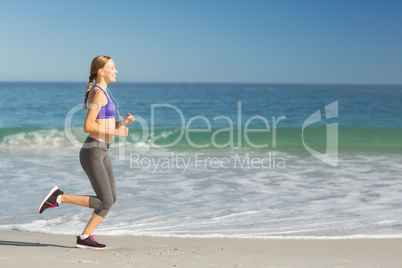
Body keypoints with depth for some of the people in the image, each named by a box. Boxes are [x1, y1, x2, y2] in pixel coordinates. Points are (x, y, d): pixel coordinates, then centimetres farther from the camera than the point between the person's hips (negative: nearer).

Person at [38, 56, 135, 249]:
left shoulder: (101, 92, 16)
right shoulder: (98, 93, -14)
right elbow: (88, 126, -21)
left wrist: (123, 123, 6)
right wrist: (115, 132, -16)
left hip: (101, 153, 10)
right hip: (92, 153, -10)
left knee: (111, 199, 7)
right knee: (104, 203, -6)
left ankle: (84, 237, 13)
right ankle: (59, 197, 1)